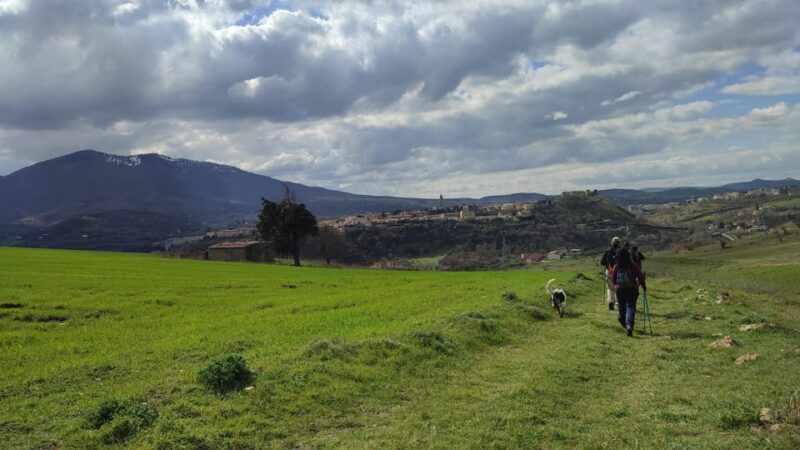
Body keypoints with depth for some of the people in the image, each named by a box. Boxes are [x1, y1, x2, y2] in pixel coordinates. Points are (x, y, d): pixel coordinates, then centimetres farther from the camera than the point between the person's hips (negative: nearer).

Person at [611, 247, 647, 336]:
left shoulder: (616, 267, -2)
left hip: (619, 290, 2)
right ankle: (629, 324, -23)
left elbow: (613, 279, 7)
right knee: (630, 307, -5)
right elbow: (640, 277, -3)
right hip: (631, 290, -2)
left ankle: (624, 323, 32)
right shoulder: (633, 267, -7)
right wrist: (644, 286, 13)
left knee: (621, 307, 17)